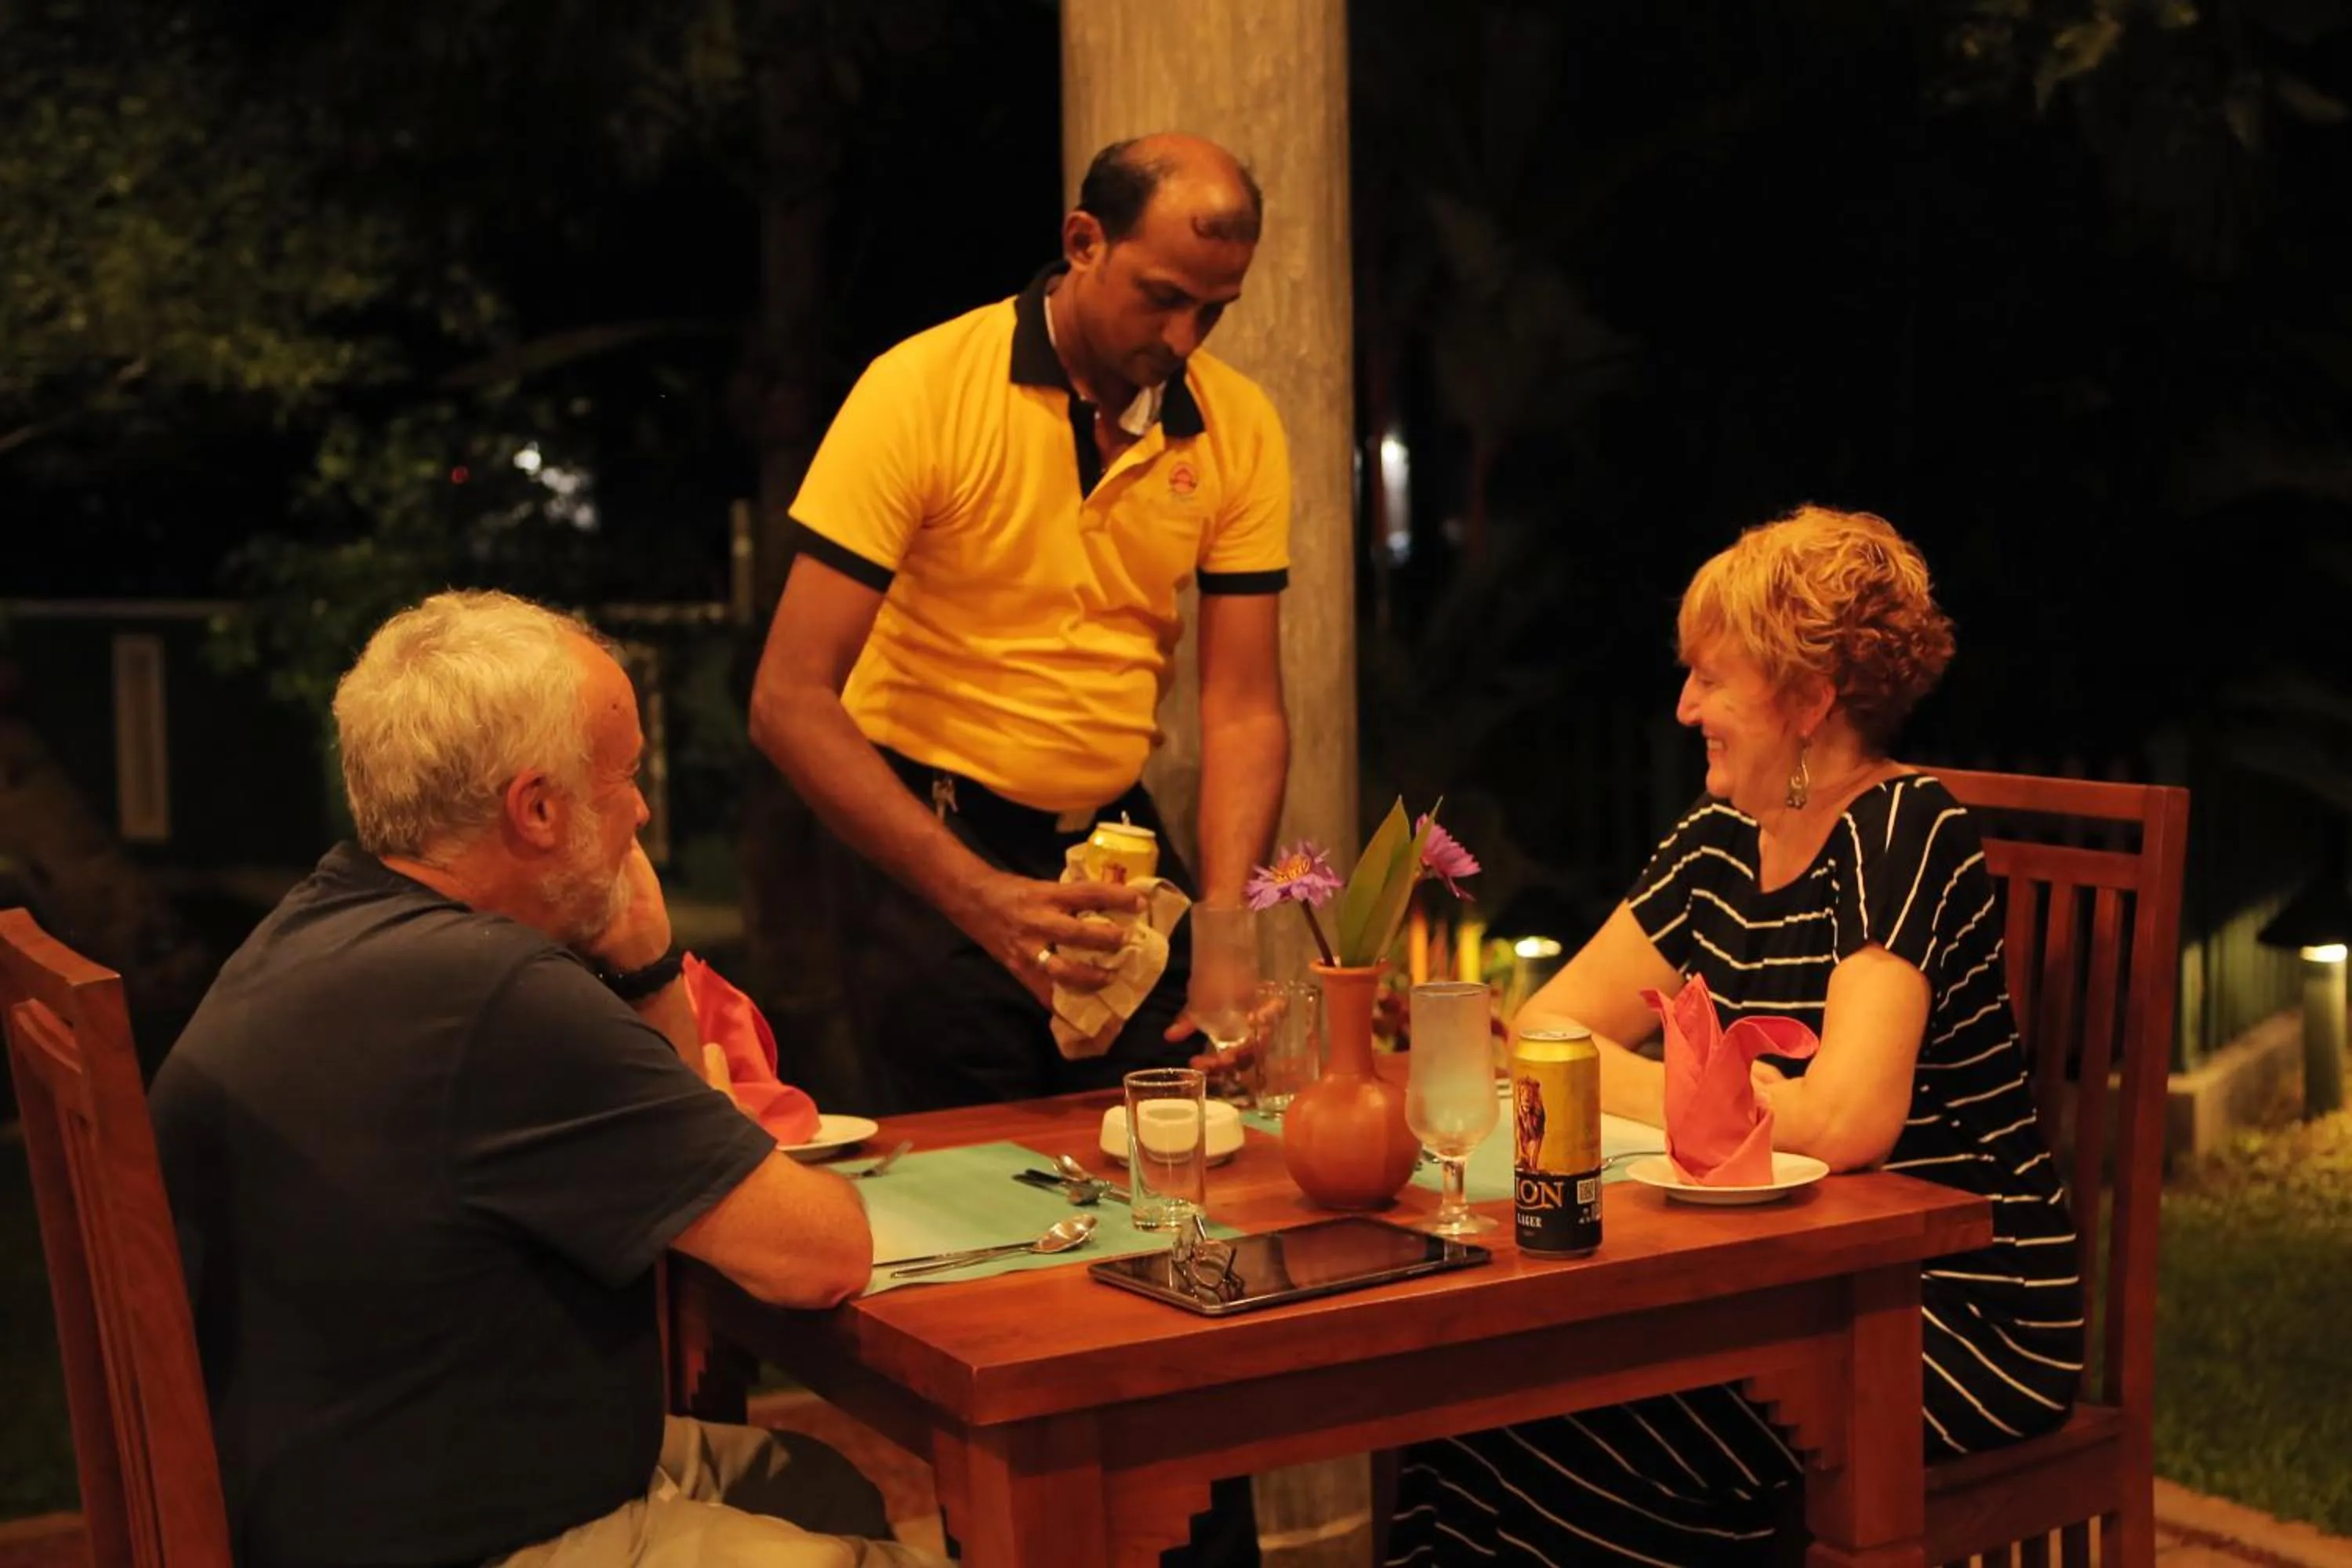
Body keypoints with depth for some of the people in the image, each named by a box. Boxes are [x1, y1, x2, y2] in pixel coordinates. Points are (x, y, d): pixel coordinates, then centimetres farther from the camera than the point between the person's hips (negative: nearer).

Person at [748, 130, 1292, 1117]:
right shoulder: (922, 391, -16)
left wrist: (1225, 924, -20)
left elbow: (1243, 709, -3)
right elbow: (790, 703, -20)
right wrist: (980, 896, -29)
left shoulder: (1238, 429, -3)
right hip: (928, 843, -4)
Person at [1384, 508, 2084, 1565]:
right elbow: (1543, 1029, 9)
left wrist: (1617, 1078, -14)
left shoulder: (1904, 835, -15)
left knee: (1543, 1436, -22)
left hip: (1963, 1314, -7)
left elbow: (1845, 1121, -27)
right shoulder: (1720, 841, 7)